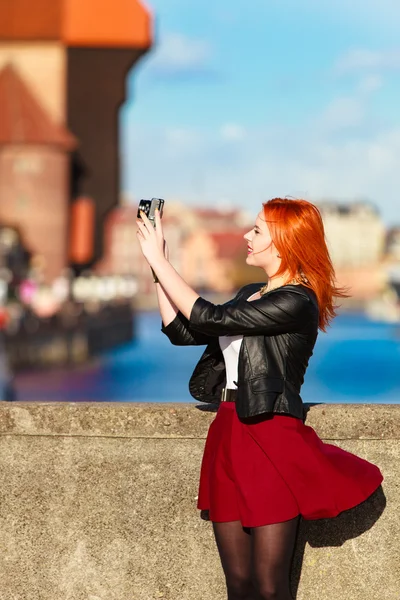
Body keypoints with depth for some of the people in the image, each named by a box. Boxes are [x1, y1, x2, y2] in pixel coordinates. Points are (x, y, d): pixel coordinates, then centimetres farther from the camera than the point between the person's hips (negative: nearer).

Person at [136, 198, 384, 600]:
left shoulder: (296, 302, -12)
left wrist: (158, 259, -11)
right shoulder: (250, 296, 16)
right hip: (228, 437, 8)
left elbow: (209, 318, -18)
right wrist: (157, 268, 9)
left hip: (272, 439, -8)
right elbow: (182, 331, 15)